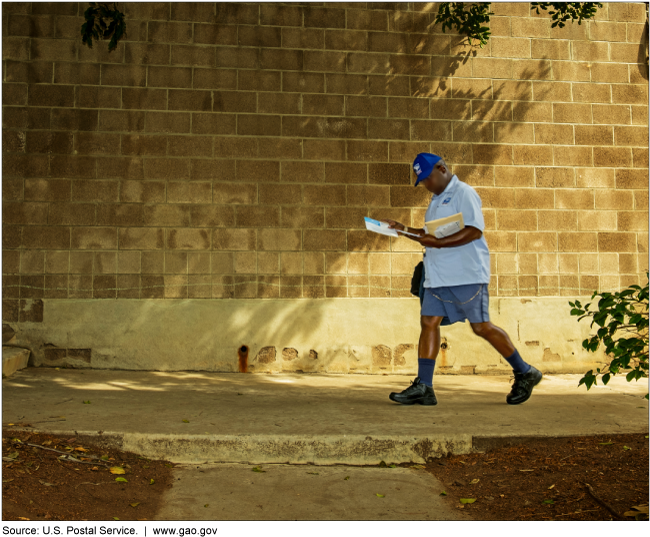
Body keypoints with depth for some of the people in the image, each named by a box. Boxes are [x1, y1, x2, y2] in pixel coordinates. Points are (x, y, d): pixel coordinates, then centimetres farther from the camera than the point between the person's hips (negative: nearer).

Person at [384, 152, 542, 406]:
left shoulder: (464, 193, -6)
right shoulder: (436, 200, 22)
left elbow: (474, 230, -18)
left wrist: (438, 243, -24)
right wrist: (404, 229, 16)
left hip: (466, 275, -8)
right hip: (438, 278, 8)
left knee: (481, 327, -4)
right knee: (428, 322, -1)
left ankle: (525, 374, 13)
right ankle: (423, 387, 0)